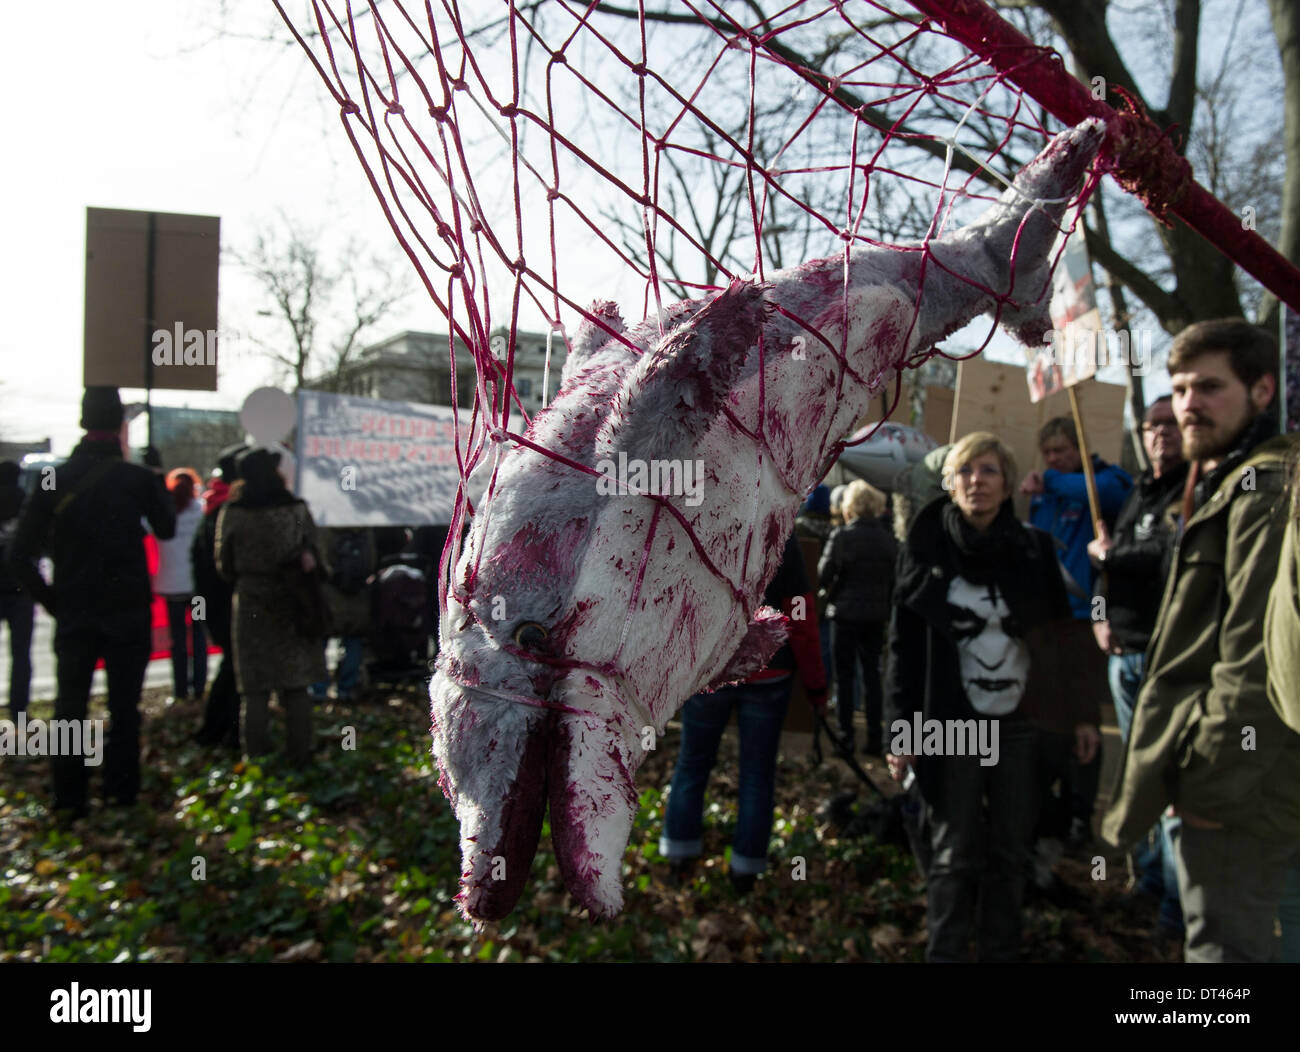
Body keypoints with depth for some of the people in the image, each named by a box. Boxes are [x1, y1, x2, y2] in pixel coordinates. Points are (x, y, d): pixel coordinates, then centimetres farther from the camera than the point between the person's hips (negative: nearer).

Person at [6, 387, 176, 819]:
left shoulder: (55, 481, -2)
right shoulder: (139, 478, -8)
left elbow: (20, 556, -5)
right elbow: (166, 529, 10)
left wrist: (50, 598, 5)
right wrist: (158, 487, 20)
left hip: (73, 612, 2)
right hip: (128, 612, -1)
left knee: (70, 706, 10)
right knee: (124, 706, 8)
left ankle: (69, 799, 10)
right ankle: (121, 790, 11)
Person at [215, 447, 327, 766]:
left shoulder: (232, 513, -7)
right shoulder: (296, 509, -6)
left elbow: (224, 565, 1)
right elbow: (313, 555, -4)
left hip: (250, 605, 0)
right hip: (291, 607, 0)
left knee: (255, 691, 9)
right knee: (296, 686, 10)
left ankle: (256, 756, 12)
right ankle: (299, 755, 15)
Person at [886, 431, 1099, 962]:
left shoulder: (1033, 549, 2)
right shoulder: (926, 550, -3)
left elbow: (1060, 634, 7)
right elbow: (904, 647, -3)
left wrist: (1082, 714, 4)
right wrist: (900, 732, -6)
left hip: (1020, 724, 2)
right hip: (951, 724, -2)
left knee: (1009, 852, 9)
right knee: (955, 854, 3)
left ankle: (1000, 952, 25)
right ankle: (943, 954, 19)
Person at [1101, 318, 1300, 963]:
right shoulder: (1222, 485, 19)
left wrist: (1218, 780, -21)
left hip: (1239, 786, -11)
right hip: (1216, 772, 11)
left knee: (1222, 944, -3)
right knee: (1234, 939, 21)